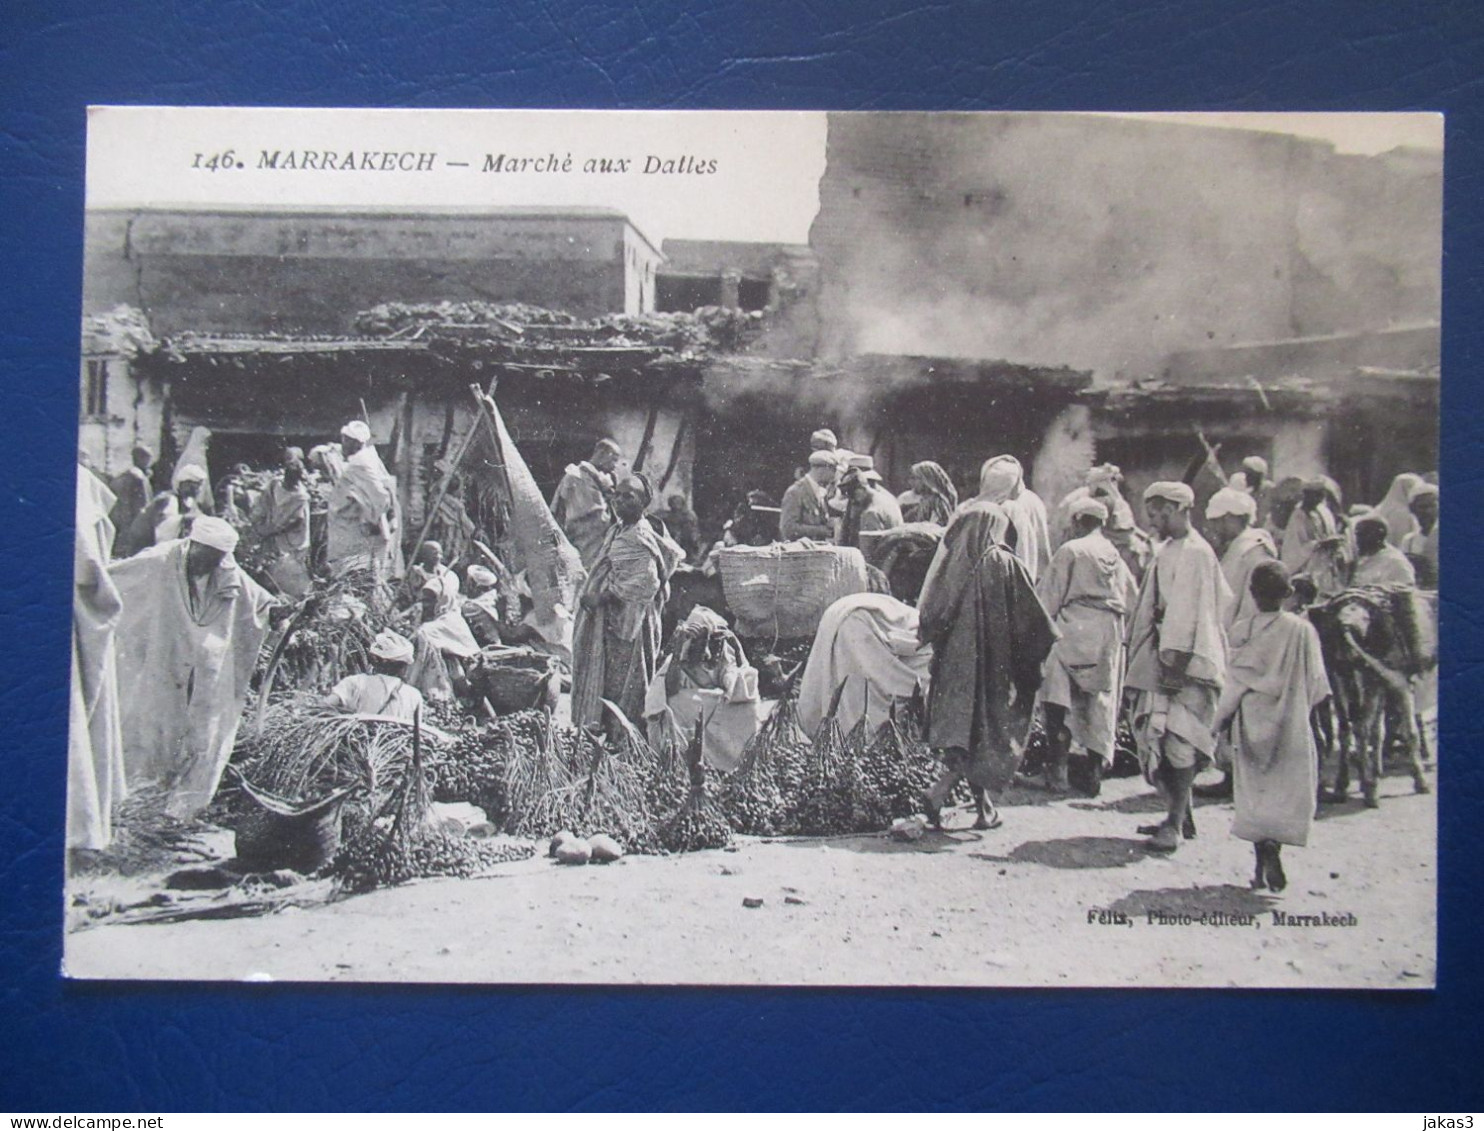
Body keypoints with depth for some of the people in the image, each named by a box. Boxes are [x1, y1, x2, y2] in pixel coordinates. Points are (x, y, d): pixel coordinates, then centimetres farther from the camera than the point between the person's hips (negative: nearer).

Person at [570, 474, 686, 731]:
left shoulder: (639, 538, -18)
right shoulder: (617, 529, 11)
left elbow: (644, 582, -27)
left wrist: (602, 597, -24)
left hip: (624, 620, -10)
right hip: (607, 618, 10)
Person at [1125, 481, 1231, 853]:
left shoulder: (1194, 552, -12)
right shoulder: (1171, 551, 17)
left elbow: (1188, 611, -19)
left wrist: (1176, 659, -23)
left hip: (1186, 665, -10)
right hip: (1163, 659, 10)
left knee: (1178, 740, -10)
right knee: (1153, 735, 10)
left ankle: (1175, 823, -8)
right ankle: (1179, 816, 19)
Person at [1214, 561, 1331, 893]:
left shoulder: (1242, 631, -5)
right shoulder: (1301, 629, -8)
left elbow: (1234, 682, -1)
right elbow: (1315, 682, -3)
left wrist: (1224, 719, 9)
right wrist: (1309, 706, 13)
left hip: (1251, 722, 2)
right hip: (1290, 724, -2)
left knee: (1255, 791, 10)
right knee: (1288, 789, 3)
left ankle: (1261, 865, 11)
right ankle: (1273, 847, -20)